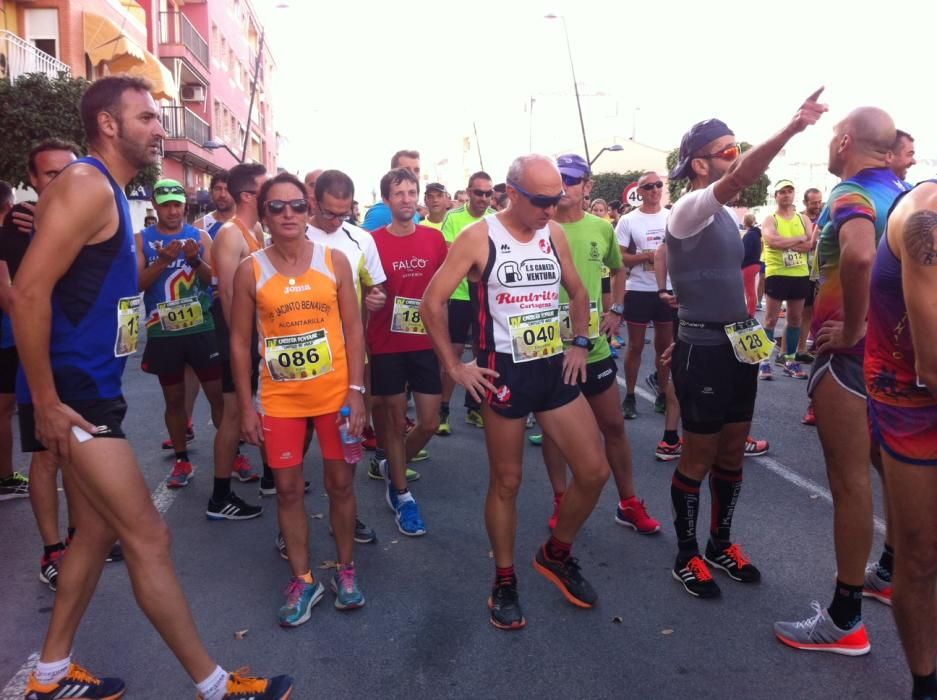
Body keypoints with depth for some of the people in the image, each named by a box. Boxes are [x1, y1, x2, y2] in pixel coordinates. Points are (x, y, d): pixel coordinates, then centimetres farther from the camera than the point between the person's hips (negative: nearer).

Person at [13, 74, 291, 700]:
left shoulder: (111, 191, 16)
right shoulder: (85, 185, -15)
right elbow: (29, 292, -22)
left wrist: (160, 263, 8)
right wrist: (45, 403, -21)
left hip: (94, 389, 11)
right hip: (70, 394, -10)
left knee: (98, 530, 18)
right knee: (148, 536, -6)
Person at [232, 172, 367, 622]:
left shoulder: (334, 261, -2)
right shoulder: (250, 270, -3)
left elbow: (353, 329, 0)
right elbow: (240, 341, 1)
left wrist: (356, 391, -6)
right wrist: (246, 406, -1)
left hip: (334, 394, 0)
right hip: (280, 399, 0)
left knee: (340, 483, 10)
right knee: (288, 489, 8)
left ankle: (345, 569, 30)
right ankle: (302, 580, 25)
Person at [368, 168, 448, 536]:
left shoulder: (434, 238, 3)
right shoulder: (373, 241, -6)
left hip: (425, 343, 3)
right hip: (386, 345, -3)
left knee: (429, 423, 6)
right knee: (395, 421, 7)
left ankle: (392, 468, 34)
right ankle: (401, 494, 26)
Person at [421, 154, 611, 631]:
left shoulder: (555, 234, 6)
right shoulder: (478, 238, -10)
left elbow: (578, 293, 19)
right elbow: (432, 302, -9)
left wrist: (580, 342, 6)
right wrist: (455, 367, -10)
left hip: (555, 368, 5)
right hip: (505, 372, -5)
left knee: (595, 471, 4)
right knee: (506, 482, 5)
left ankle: (556, 554, 28)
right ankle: (504, 583, 25)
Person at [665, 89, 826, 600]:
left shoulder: (722, 213, 13)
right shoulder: (689, 210, -14)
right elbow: (742, 179, -34)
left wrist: (747, 328, 19)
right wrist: (792, 128, -44)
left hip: (738, 346, 9)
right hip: (704, 350, -9)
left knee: (732, 451, 16)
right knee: (699, 456, 2)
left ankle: (721, 543, 32)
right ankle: (686, 556, 19)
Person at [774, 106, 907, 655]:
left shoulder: (851, 194, -18)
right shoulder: (905, 193, 9)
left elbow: (859, 256, -40)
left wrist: (851, 330, -26)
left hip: (850, 353, -9)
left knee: (848, 479, -2)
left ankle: (844, 620, 9)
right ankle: (890, 570, 40)